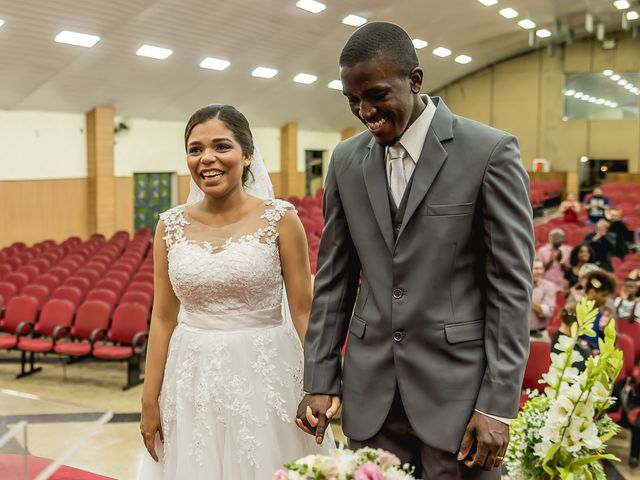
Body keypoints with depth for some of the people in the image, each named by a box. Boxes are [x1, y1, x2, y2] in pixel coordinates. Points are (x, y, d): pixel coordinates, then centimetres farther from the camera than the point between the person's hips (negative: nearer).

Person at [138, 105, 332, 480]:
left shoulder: (279, 218, -7)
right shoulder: (171, 226, 1)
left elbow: (303, 310, -5)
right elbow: (163, 317, 5)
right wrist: (150, 399, 4)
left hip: (264, 377, -2)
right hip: (193, 381, 3)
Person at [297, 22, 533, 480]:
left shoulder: (491, 151, -8)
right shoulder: (346, 160, 5)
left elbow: (511, 284, -9)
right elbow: (333, 278, 8)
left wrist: (498, 405, -11)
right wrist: (320, 380, 4)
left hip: (458, 386, -3)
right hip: (370, 390, 4)